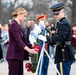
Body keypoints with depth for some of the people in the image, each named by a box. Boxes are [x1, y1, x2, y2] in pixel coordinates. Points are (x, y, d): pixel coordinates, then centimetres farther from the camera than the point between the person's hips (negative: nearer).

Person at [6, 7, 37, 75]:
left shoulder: (18, 26, 15)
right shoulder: (14, 25, -14)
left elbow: (23, 40, 20)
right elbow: (18, 40, -24)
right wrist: (29, 50, -33)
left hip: (19, 55, 10)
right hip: (13, 55, -10)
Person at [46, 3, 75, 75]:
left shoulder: (64, 24, -15)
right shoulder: (60, 23, 16)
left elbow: (60, 37, -28)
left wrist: (49, 39, -37)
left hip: (64, 55, -10)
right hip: (62, 54, 10)